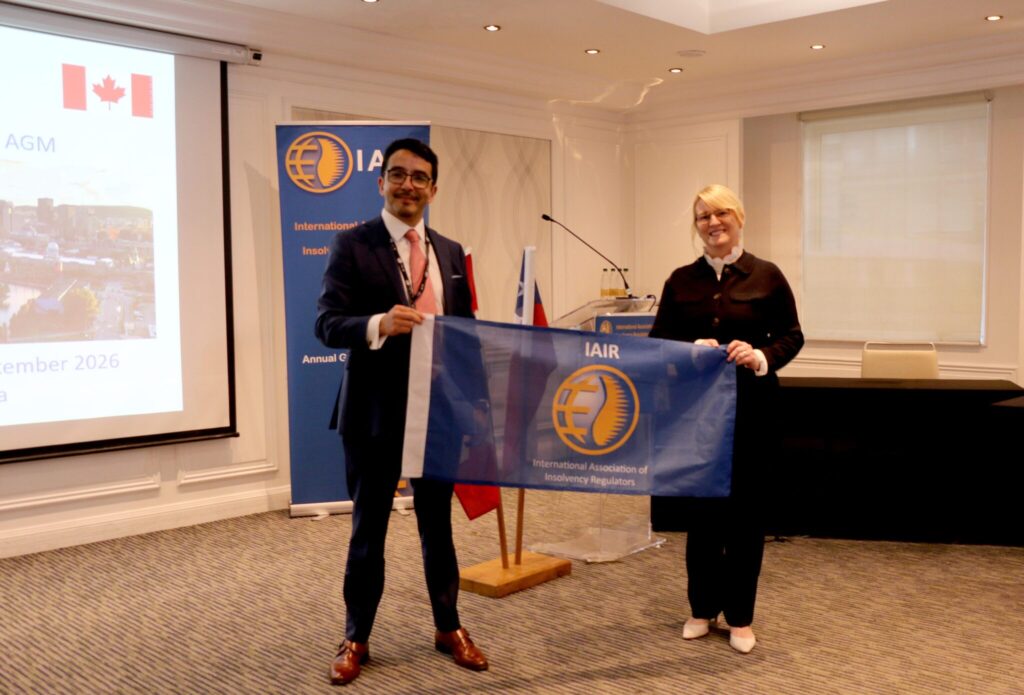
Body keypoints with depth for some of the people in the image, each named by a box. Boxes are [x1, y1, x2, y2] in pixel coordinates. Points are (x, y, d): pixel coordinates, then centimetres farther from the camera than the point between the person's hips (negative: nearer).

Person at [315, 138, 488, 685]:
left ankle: (448, 628, 32)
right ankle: (356, 639, 26)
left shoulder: (450, 252, 9)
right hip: (375, 411, -4)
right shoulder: (352, 244, -6)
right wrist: (379, 323, -32)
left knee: (438, 524, 16)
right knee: (368, 528, 9)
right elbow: (326, 323, -13)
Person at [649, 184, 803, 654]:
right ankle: (703, 609, 25)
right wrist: (691, 350, -14)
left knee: (743, 508, 6)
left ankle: (740, 617, 20)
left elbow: (792, 336, 1)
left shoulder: (767, 276, -1)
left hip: (749, 408, -2)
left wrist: (762, 357, -18)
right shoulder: (681, 280, 5)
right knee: (701, 507, 9)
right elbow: (658, 340, 6)